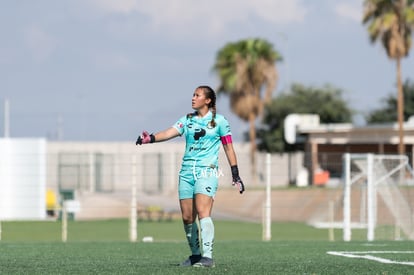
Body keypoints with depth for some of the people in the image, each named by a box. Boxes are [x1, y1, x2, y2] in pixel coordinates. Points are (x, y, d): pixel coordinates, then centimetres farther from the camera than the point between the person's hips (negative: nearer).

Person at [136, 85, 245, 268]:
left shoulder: (219, 121, 2)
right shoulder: (187, 120, 11)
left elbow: (229, 148, 6)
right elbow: (169, 133, -5)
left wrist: (235, 175, 3)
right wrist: (150, 138, -24)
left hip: (207, 172, -5)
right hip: (186, 172, 5)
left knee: (202, 212, -21)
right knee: (187, 217, 3)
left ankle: (207, 257, -24)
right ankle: (195, 255, 17)